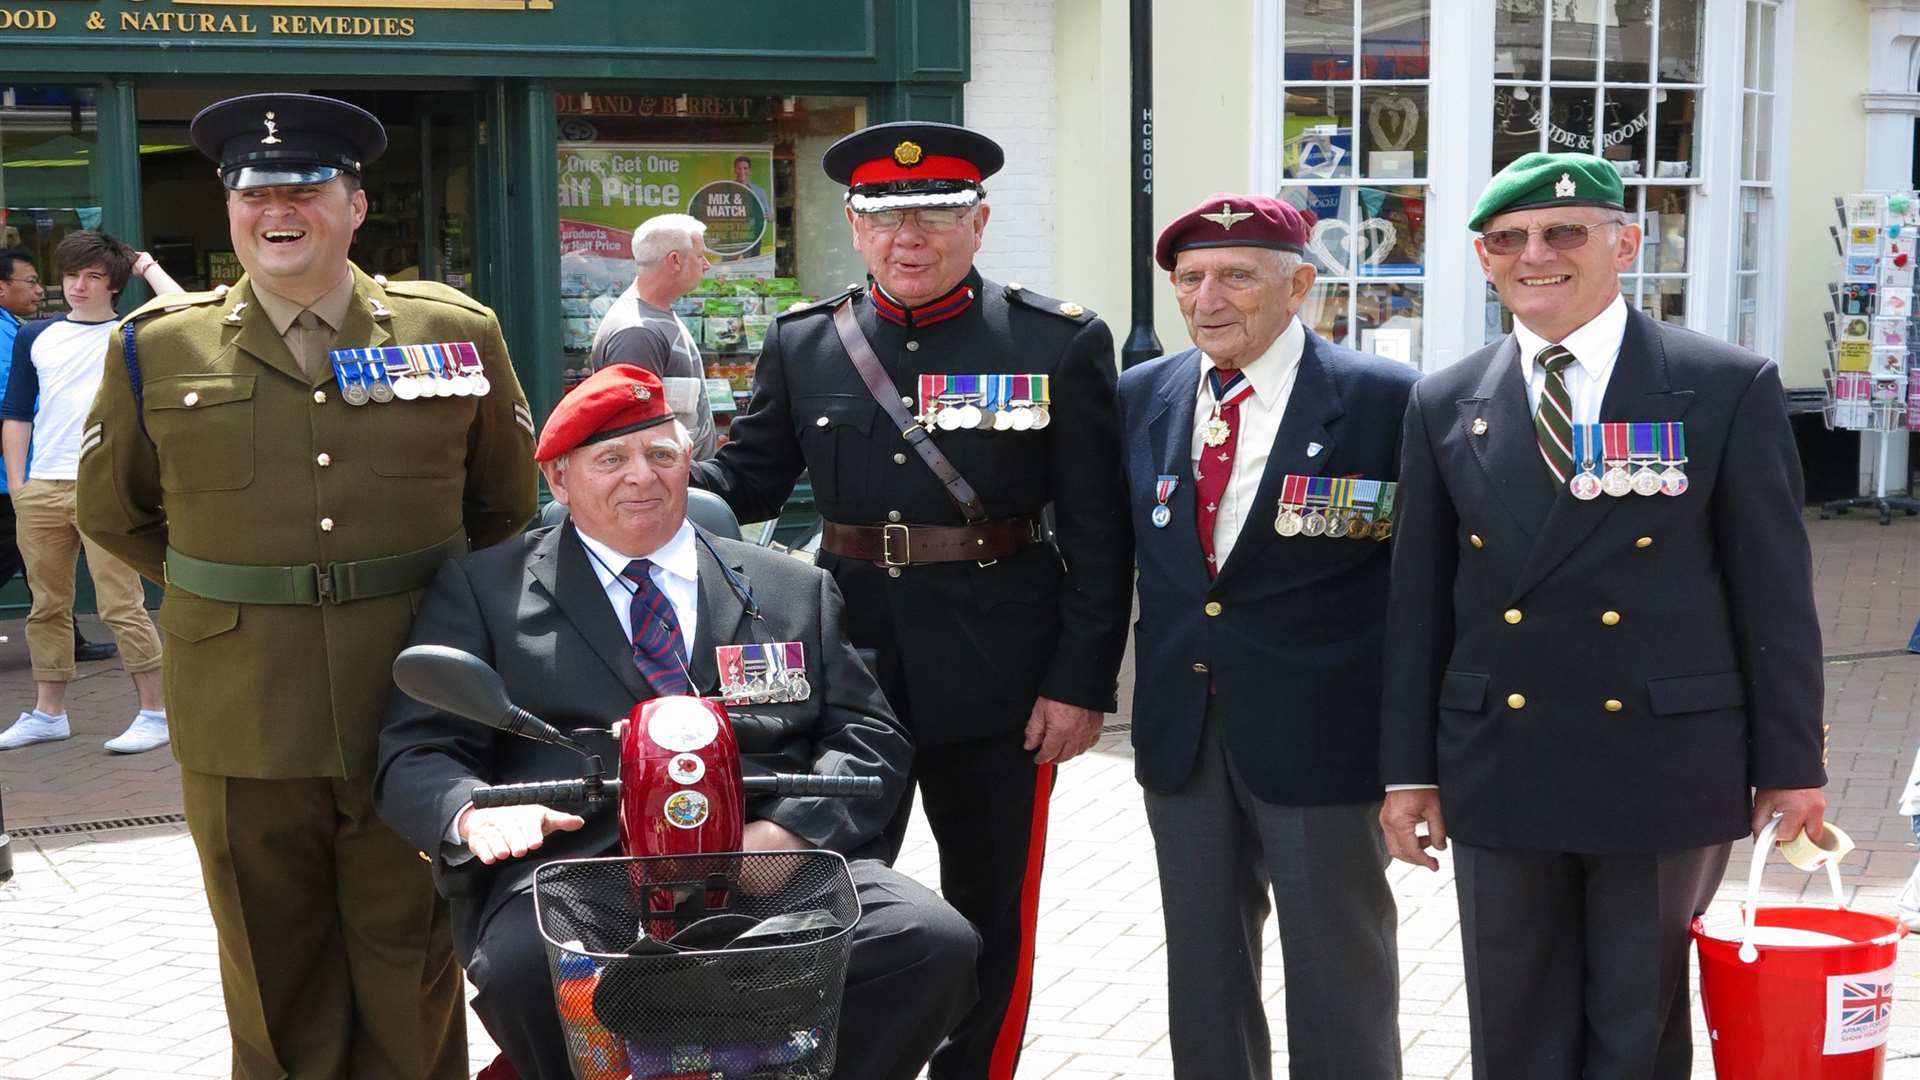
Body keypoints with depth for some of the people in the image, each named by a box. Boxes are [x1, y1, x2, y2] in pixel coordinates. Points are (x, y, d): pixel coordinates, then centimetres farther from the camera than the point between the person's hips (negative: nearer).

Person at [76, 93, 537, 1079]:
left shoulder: (455, 332, 3)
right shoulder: (156, 350, 3)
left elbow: (507, 499, 15)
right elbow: (112, 512, 16)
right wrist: (226, 594, 11)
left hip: (411, 702, 0)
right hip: (241, 725, 0)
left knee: (410, 963, 10)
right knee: (273, 971, 11)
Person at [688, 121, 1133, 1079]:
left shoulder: (1061, 343, -4)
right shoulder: (801, 345, 3)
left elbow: (1097, 532, -6)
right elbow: (746, 479, 4)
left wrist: (1080, 681, -11)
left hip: (999, 676, -2)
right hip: (848, 663, 2)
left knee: (990, 910, 12)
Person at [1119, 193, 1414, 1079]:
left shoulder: (1384, 399, -8)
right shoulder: (1143, 396, 6)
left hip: (1320, 731, -4)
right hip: (1180, 728, 5)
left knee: (1337, 972, 6)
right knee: (1203, 970, 16)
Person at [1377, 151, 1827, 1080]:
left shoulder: (1731, 388, -2)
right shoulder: (1444, 407, 5)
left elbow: (1774, 590, -2)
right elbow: (1419, 599, 7)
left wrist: (1792, 763, -2)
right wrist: (1408, 768, 6)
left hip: (1666, 770, -2)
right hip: (1500, 775, 3)